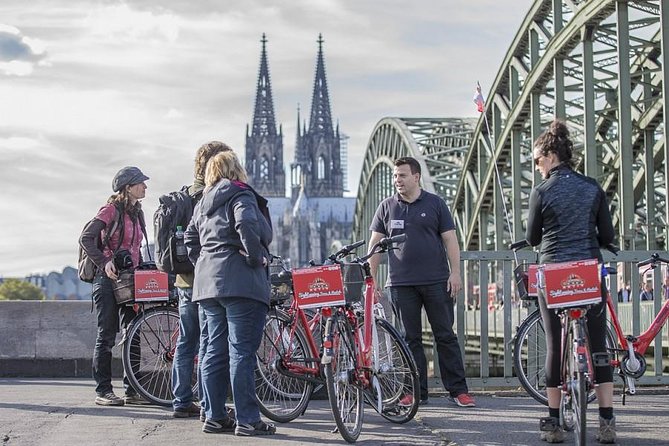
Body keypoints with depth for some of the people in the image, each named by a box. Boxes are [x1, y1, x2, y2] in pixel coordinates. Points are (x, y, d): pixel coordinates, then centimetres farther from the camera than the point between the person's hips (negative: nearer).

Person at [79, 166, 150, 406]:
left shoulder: (136, 213, 16)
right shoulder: (112, 209, -8)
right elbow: (86, 238, -15)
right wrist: (104, 263, -20)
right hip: (108, 279, -8)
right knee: (106, 335, -4)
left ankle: (132, 390, 10)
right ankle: (103, 391, 0)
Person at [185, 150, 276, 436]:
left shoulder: (203, 203, 20)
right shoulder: (241, 195, -6)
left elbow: (190, 237, 25)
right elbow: (247, 224, -23)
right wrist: (257, 257, -13)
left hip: (209, 283, 8)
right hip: (240, 282, -8)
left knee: (215, 350, 11)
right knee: (242, 351, -8)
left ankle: (215, 417, 13)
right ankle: (247, 420, -7)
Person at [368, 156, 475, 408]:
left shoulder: (435, 204, 5)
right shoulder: (387, 207, 9)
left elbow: (450, 240, 3)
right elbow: (375, 243, 9)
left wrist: (455, 273, -6)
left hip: (437, 282, -2)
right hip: (401, 283, 2)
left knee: (445, 336, -1)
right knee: (410, 339, 4)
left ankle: (458, 390, 3)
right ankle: (417, 393, 9)